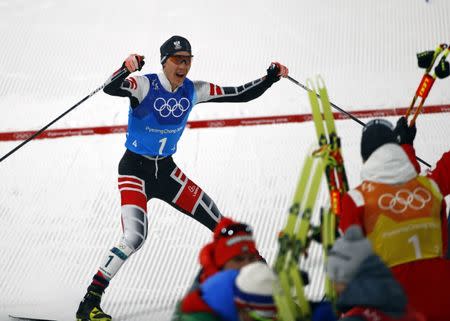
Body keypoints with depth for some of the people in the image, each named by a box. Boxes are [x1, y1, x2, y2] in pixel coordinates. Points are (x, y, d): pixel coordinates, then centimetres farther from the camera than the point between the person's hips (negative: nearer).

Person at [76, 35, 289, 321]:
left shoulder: (194, 91, -3)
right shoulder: (145, 85, -19)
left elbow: (241, 95, 4)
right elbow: (110, 89, -39)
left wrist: (271, 78, -8)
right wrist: (126, 69, -58)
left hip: (167, 171, 6)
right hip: (135, 170, -6)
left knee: (220, 223, 8)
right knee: (134, 237, -25)